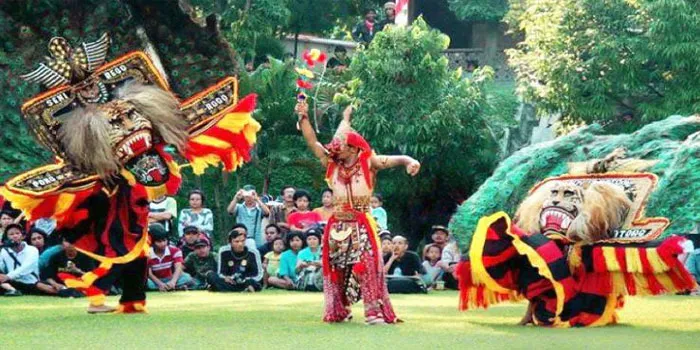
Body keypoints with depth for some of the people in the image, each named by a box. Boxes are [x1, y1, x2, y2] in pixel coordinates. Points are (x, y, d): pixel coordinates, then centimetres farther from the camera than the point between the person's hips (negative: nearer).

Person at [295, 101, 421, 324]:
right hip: (337, 227, 4)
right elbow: (312, 143, 7)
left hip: (361, 226, -4)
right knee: (337, 270, 7)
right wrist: (304, 118, 0)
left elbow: (394, 160, -11)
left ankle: (375, 313, -13)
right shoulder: (333, 165, 8)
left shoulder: (367, 163, -1)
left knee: (367, 268, -11)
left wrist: (409, 162, -32)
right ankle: (338, 312, 17)